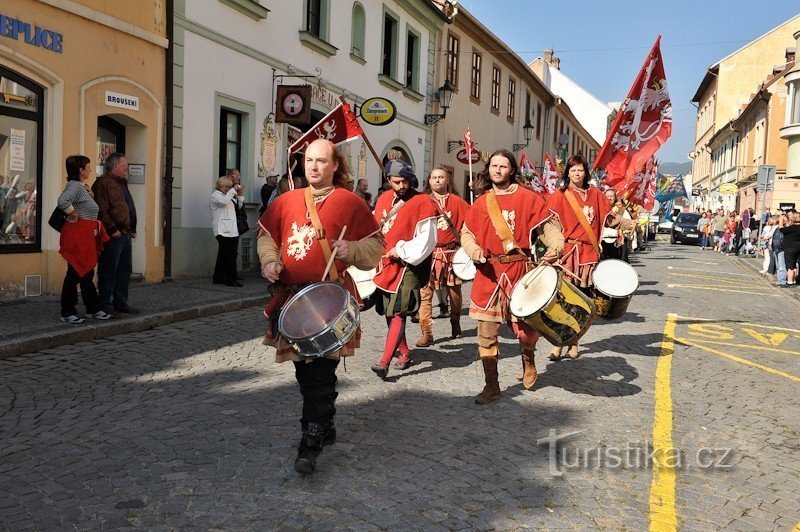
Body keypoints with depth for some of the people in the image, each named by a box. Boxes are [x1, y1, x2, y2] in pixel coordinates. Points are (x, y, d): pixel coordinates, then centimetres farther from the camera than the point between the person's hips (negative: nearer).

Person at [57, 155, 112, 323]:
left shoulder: (82, 187, 18)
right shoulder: (74, 185, -14)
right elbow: (63, 201, -31)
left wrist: (89, 193, 9)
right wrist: (74, 215, -19)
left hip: (87, 235, 10)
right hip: (78, 234, -10)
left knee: (87, 273, 16)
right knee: (75, 272, -4)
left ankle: (93, 309, 25)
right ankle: (67, 312, 5)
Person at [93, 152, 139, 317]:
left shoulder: (121, 183, 22)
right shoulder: (103, 183, -9)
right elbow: (102, 210, -17)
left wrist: (132, 229, 18)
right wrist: (113, 229, -19)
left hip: (126, 235, 10)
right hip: (113, 235, -10)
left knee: (125, 270, 14)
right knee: (109, 271, -4)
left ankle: (121, 303, 24)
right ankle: (105, 306, 3)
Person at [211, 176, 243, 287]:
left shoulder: (228, 195, 24)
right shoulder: (215, 195, -2)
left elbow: (239, 203, 28)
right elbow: (224, 201, -23)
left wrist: (240, 194, 9)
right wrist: (233, 190, -16)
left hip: (231, 229, 9)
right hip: (223, 230, -9)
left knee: (223, 255, 12)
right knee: (230, 255, -12)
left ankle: (218, 278, 17)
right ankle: (231, 279, -11)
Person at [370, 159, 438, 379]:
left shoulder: (423, 202, -8)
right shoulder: (384, 199, 11)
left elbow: (427, 238, -13)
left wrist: (401, 251, -15)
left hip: (408, 265, -7)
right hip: (385, 263, 7)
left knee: (398, 312, -15)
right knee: (387, 311, 13)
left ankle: (384, 362, -20)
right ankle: (405, 353, 31)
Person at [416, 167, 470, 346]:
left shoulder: (457, 202, 6)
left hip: (452, 253, 1)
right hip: (428, 253, -1)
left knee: (454, 292, 11)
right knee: (425, 293, -9)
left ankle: (456, 325, 35)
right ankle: (427, 334, -7)